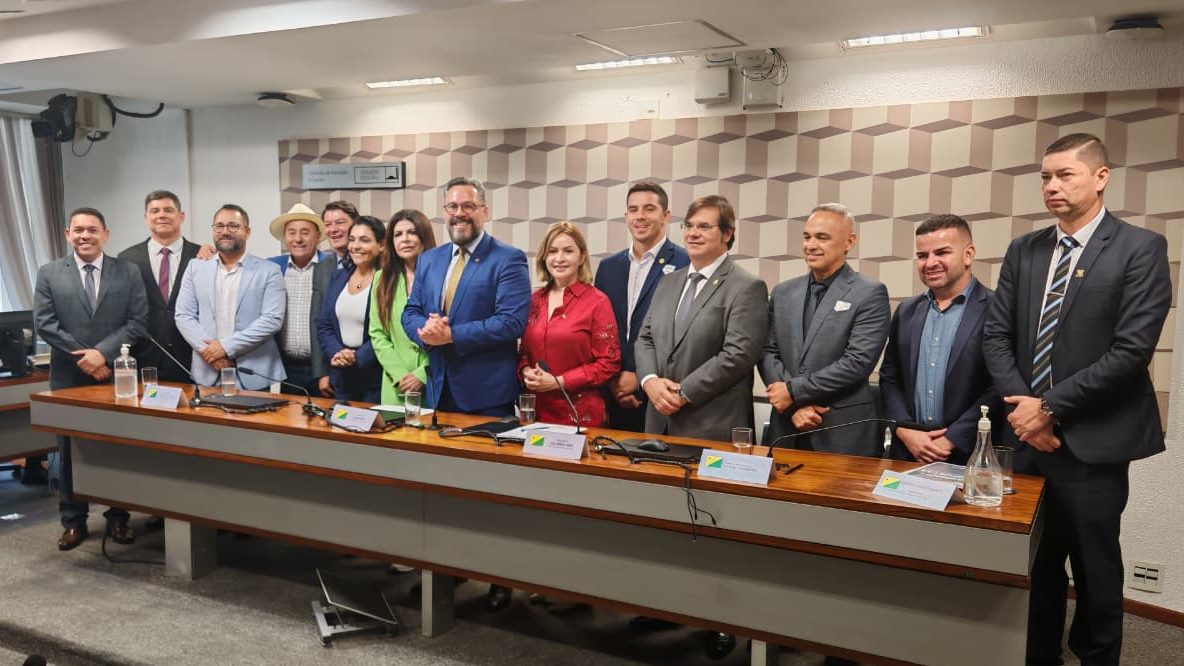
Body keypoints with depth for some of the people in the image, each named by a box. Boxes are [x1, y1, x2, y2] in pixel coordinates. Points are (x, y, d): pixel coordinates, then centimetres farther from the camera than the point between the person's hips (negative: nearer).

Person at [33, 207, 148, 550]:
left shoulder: (128, 272, 3)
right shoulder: (49, 274, 4)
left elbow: (138, 321, -4)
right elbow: (44, 324, -3)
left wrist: (103, 352, -15)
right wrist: (82, 357, -11)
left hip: (116, 374, 0)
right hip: (69, 377, 1)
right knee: (70, 451, 8)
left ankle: (118, 517, 18)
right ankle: (73, 521, 19)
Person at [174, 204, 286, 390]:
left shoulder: (269, 271, 0)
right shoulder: (196, 268, 10)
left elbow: (273, 319, -9)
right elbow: (184, 315, 5)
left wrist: (227, 346, -14)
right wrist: (207, 349, -11)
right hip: (208, 372, 3)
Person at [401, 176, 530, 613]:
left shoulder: (508, 261, -8)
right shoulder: (429, 260, 14)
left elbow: (511, 322, -19)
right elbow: (410, 313, 12)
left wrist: (452, 335, -21)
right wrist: (424, 328, -12)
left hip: (486, 394, -6)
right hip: (439, 388, 6)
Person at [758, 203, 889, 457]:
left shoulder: (870, 294, -5)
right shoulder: (783, 292, 10)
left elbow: (858, 362, -14)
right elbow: (768, 352, 4)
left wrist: (793, 391, -13)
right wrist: (795, 406, -10)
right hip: (786, 429, 4)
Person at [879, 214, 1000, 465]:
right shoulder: (906, 311, 9)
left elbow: (1000, 387, -12)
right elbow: (889, 378, 10)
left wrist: (950, 440, -14)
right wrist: (906, 432, -4)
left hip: (969, 456, -4)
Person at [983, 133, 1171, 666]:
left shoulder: (1140, 248, -7)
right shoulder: (1023, 251, 8)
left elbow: (1131, 350, -15)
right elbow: (996, 336, 5)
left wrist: (1049, 407, -15)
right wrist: (1022, 406, -9)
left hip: (1091, 441, -4)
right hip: (1027, 435, 4)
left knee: (1094, 570, 11)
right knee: (1035, 563, 14)